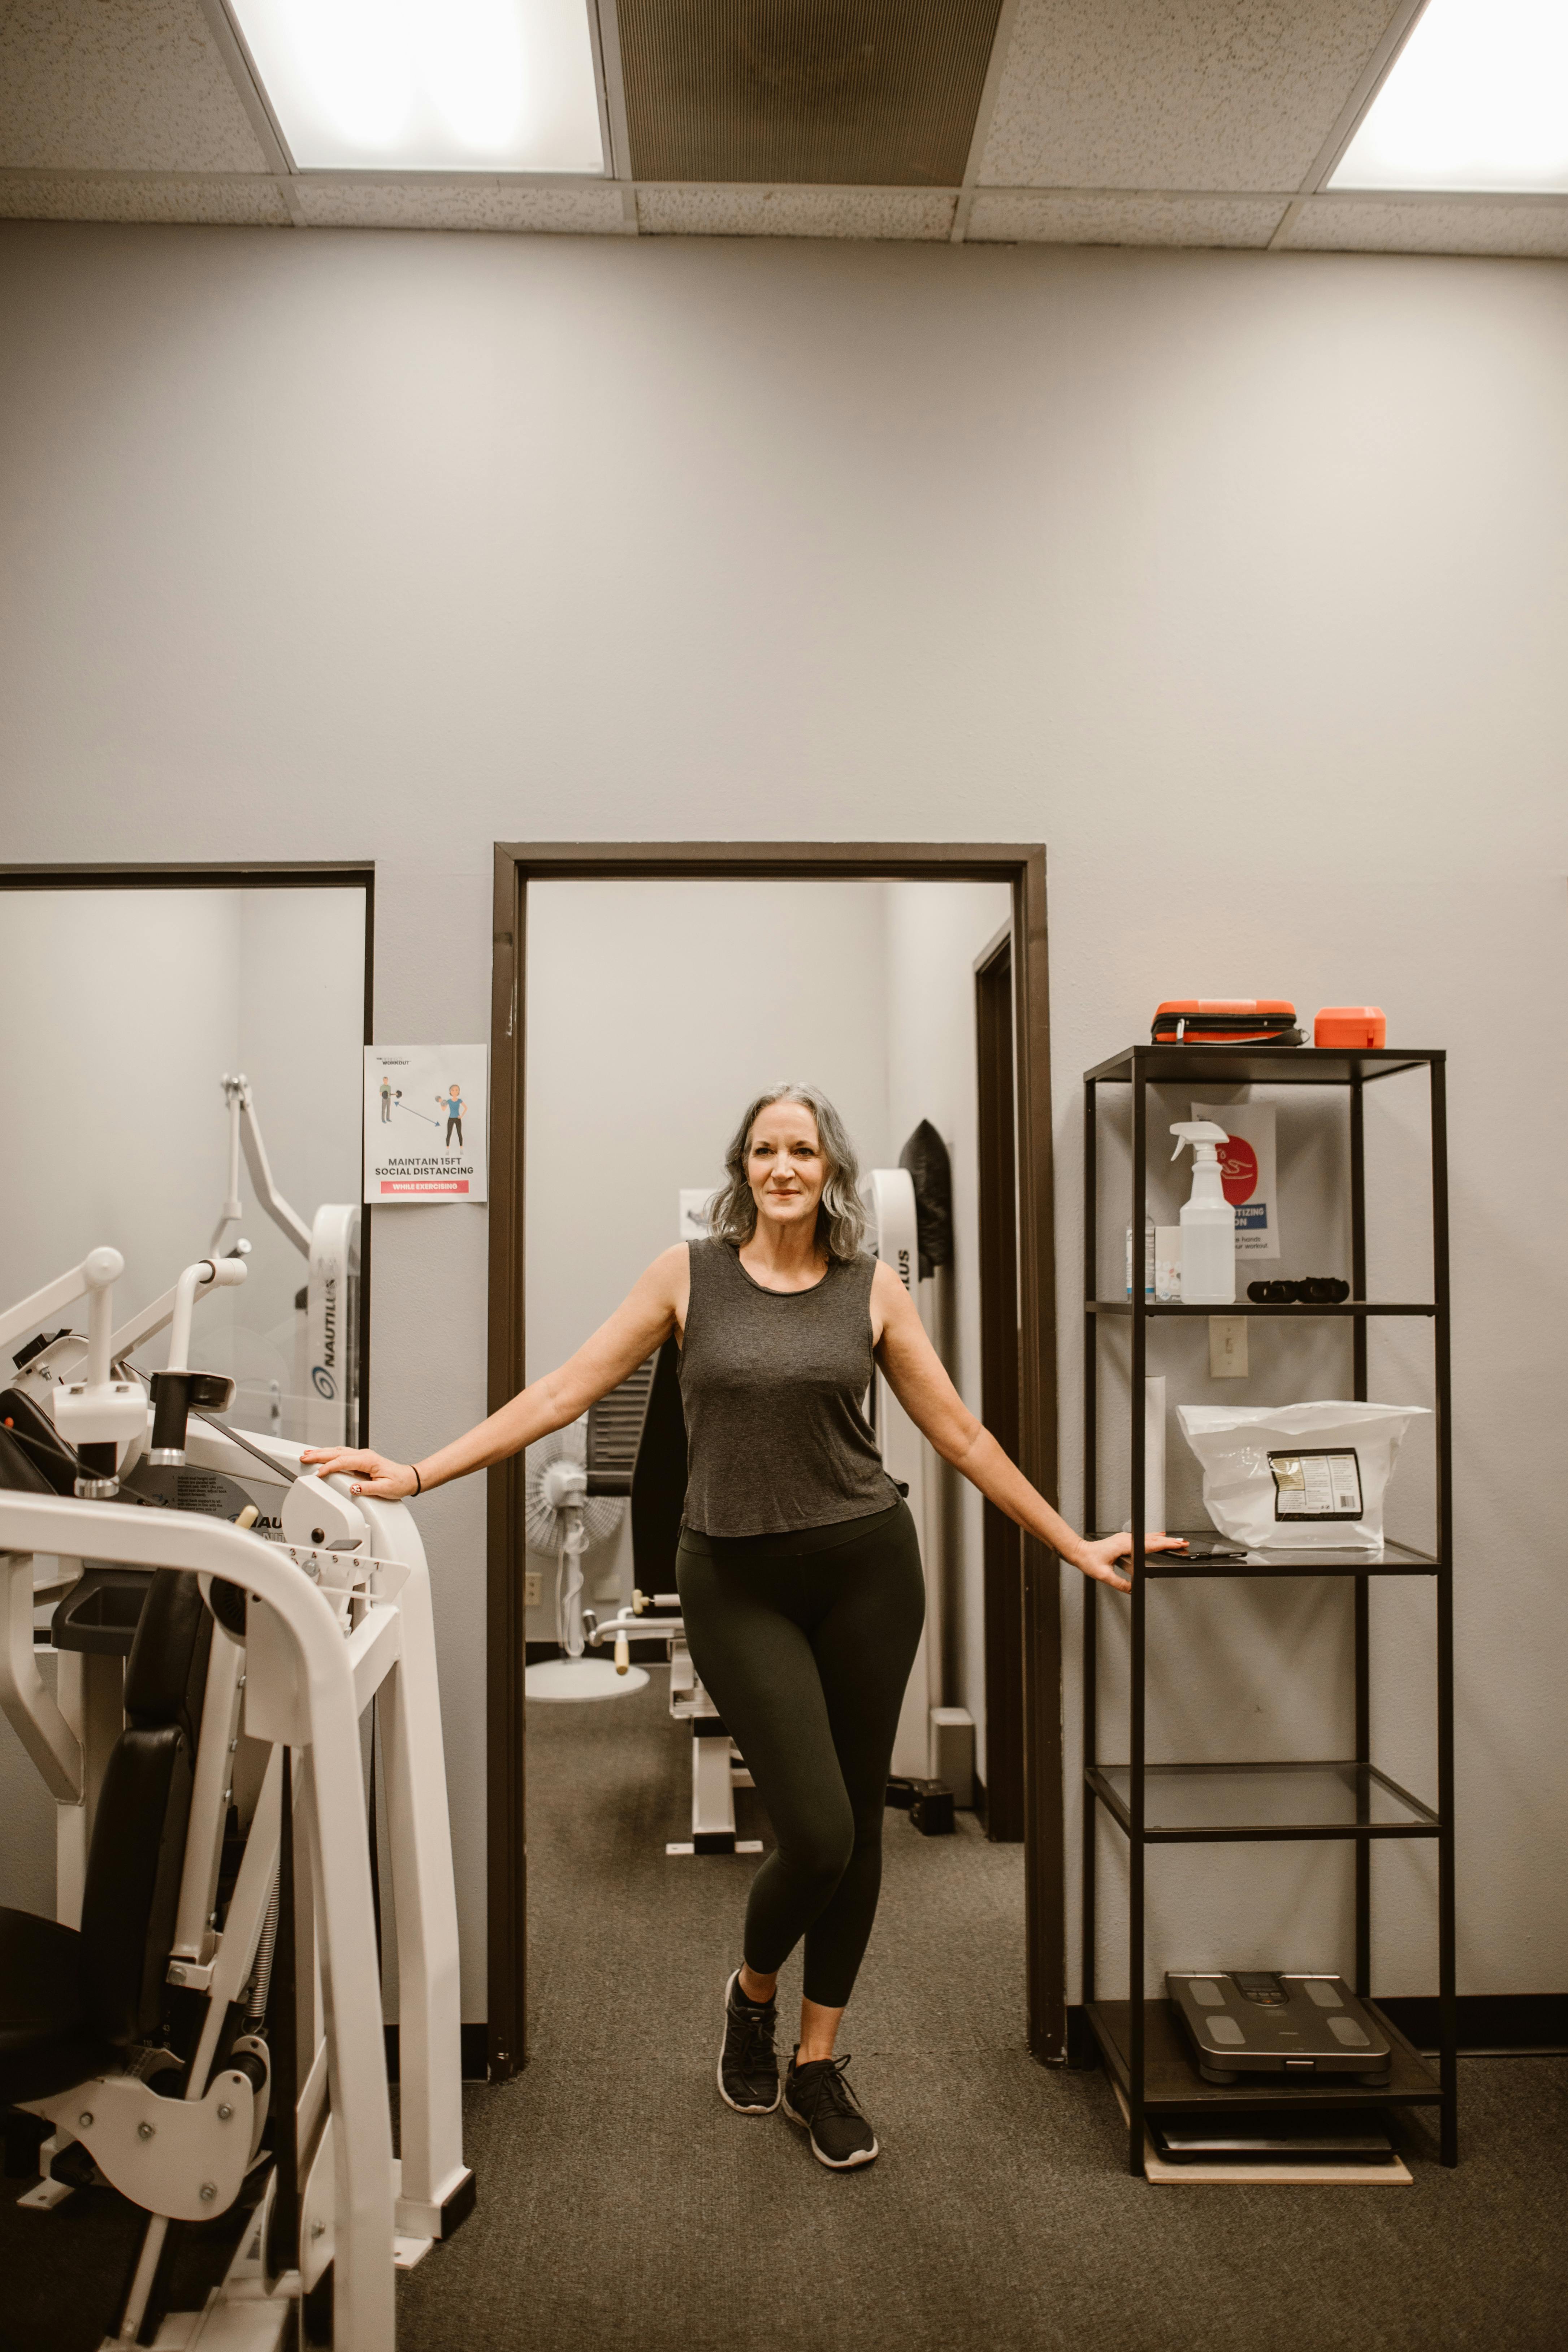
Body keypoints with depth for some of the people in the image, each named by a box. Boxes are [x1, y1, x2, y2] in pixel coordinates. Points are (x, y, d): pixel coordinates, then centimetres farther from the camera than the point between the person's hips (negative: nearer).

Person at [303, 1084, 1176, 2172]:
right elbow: (565, 1392, -2)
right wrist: (416, 1474, -7)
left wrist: (1076, 1544, 8)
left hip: (865, 1567, 2)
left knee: (858, 1825, 9)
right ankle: (753, 1992, 29)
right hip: (737, 1582, -2)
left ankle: (818, 2062, 32)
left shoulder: (872, 1288, 3)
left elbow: (962, 1436, 7)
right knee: (817, 1832, -6)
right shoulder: (691, 1275, 0)